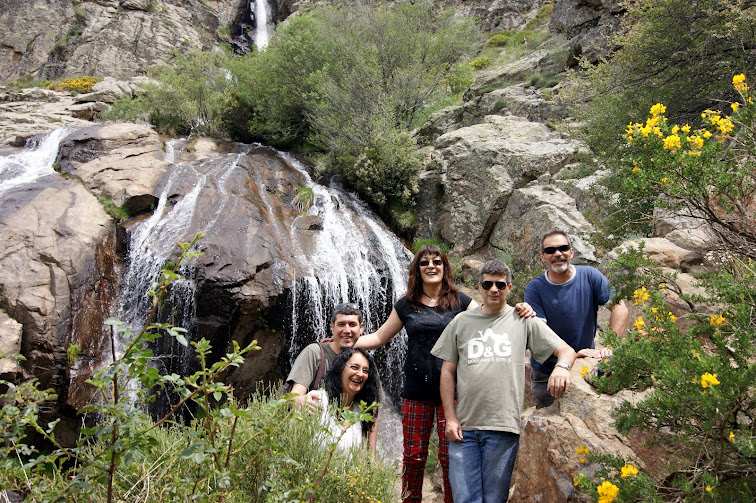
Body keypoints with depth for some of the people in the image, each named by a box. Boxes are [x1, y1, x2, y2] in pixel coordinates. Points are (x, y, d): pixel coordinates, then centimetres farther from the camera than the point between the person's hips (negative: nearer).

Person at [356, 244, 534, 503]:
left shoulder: (459, 301, 2)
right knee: (413, 456, 8)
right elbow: (379, 337, 11)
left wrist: (520, 313, -20)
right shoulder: (406, 305, 6)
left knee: (450, 457, 3)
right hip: (416, 393, 2)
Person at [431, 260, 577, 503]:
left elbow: (566, 350, 5)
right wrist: (450, 418, 1)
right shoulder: (461, 322, 9)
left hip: (503, 428, -1)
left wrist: (562, 367, -20)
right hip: (464, 428, 1)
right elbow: (448, 372, 9)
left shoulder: (524, 321, 5)